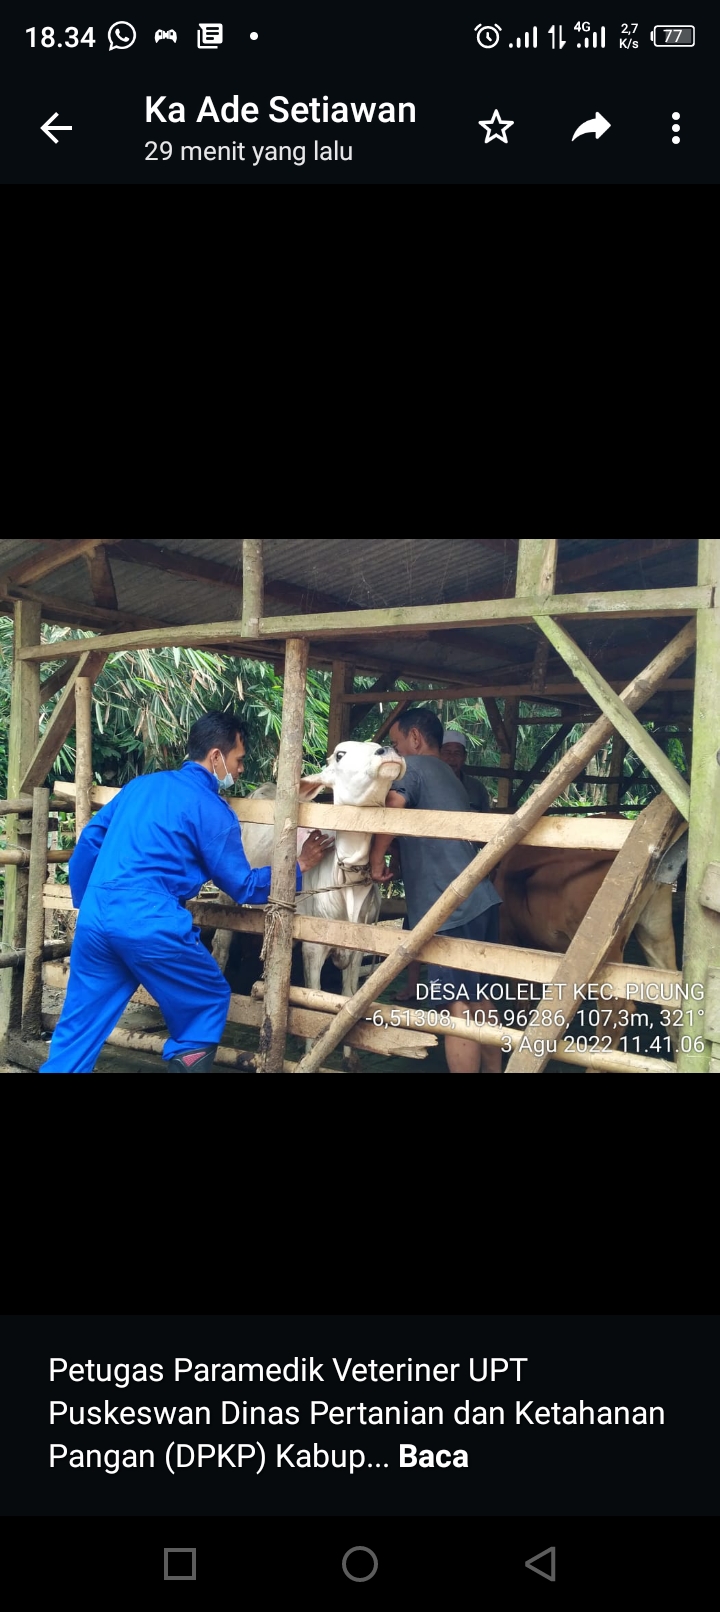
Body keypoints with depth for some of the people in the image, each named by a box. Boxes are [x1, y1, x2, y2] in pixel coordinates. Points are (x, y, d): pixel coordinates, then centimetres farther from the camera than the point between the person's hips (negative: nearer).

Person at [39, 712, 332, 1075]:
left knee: (79, 1025, 14)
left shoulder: (142, 783, 18)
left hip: (95, 917, 7)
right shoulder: (213, 810, -1)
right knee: (209, 1001, 15)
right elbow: (243, 886, 5)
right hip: (150, 925, -6)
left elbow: (91, 837, 21)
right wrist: (299, 867, 16)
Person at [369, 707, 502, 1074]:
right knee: (479, 1002, 17)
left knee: (458, 1008, -5)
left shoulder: (413, 766, -1)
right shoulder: (448, 776, 26)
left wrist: (376, 859, -7)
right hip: (480, 900, 9)